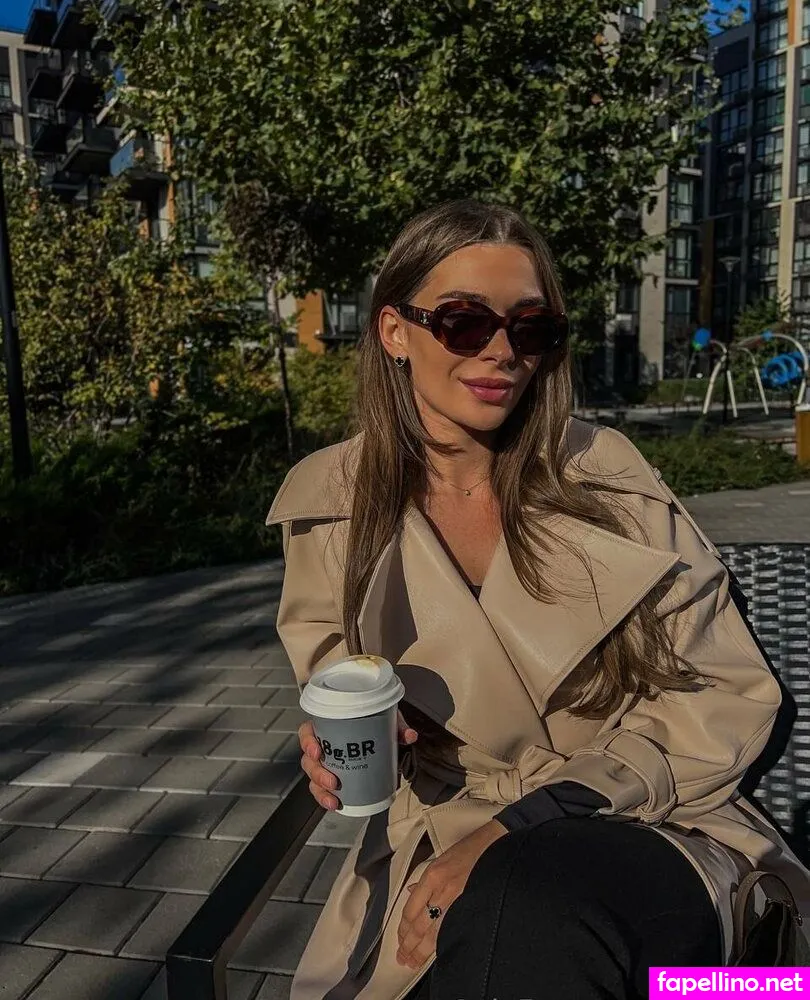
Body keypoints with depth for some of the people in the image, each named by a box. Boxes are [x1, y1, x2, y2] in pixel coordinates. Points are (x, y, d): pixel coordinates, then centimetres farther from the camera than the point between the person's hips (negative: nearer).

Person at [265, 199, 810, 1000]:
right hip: (438, 844, 2)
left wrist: (524, 821, -17)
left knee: (528, 911, -32)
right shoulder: (326, 504, -3)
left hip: (643, 833, -1)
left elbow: (729, 696, -7)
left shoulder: (606, 474, -7)